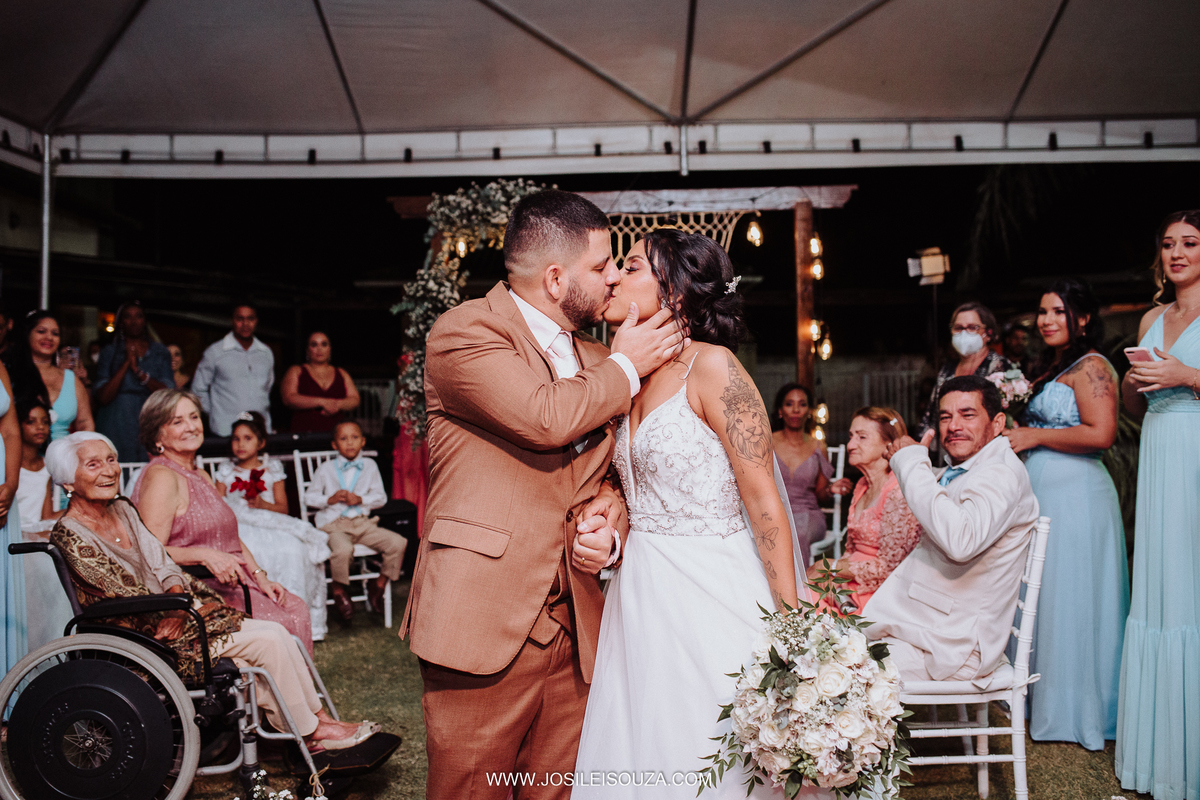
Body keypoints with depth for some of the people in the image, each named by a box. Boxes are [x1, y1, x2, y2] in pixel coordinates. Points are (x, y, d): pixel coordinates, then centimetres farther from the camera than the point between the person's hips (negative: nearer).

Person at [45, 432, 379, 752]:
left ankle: (319, 719, -4)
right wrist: (203, 606, -12)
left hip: (169, 621, 7)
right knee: (268, 638, -17)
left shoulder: (122, 509, 8)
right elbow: (130, 597, -18)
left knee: (275, 633, -11)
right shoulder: (70, 537, -16)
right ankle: (311, 733, -1)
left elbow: (162, 564, 9)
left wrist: (179, 608, -12)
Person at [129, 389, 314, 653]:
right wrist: (205, 555, -26)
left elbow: (231, 536, 21)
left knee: (297, 610, -8)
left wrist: (260, 576, 8)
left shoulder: (202, 477, 20)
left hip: (230, 581, 9)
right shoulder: (161, 478, -10)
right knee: (279, 624, -20)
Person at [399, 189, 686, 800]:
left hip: (574, 631, 6)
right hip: (483, 622, -6)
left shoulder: (595, 360, 16)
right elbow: (546, 418, -22)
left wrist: (609, 521, 2)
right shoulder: (464, 333, -6)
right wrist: (625, 367, -4)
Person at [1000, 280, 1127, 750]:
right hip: (1040, 492, 9)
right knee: (1041, 599, 12)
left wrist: (1034, 436, -14)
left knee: (1068, 598, -2)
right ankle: (1043, 697, 22)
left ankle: (1075, 711, 9)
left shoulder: (1091, 366, -9)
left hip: (1074, 495, -9)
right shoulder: (1050, 368, 18)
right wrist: (1014, 429, 10)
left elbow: (1101, 434, -20)